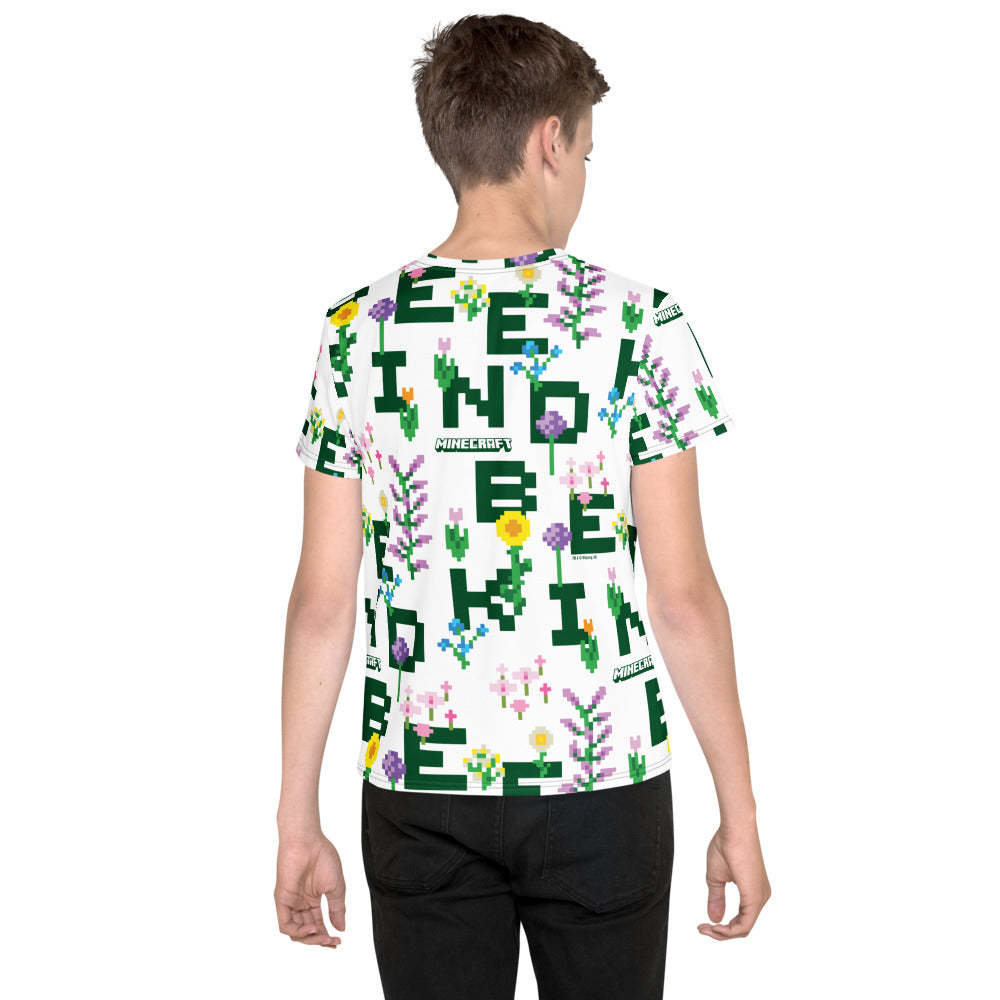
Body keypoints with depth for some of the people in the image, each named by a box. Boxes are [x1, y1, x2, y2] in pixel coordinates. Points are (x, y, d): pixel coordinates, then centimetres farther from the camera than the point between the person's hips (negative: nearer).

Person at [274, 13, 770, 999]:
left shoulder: (359, 331, -1)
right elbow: (684, 595, -9)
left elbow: (322, 599, -2)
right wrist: (738, 813, 1)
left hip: (421, 791, 2)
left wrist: (298, 822, 6)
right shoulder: (637, 323, -8)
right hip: (604, 779, -2)